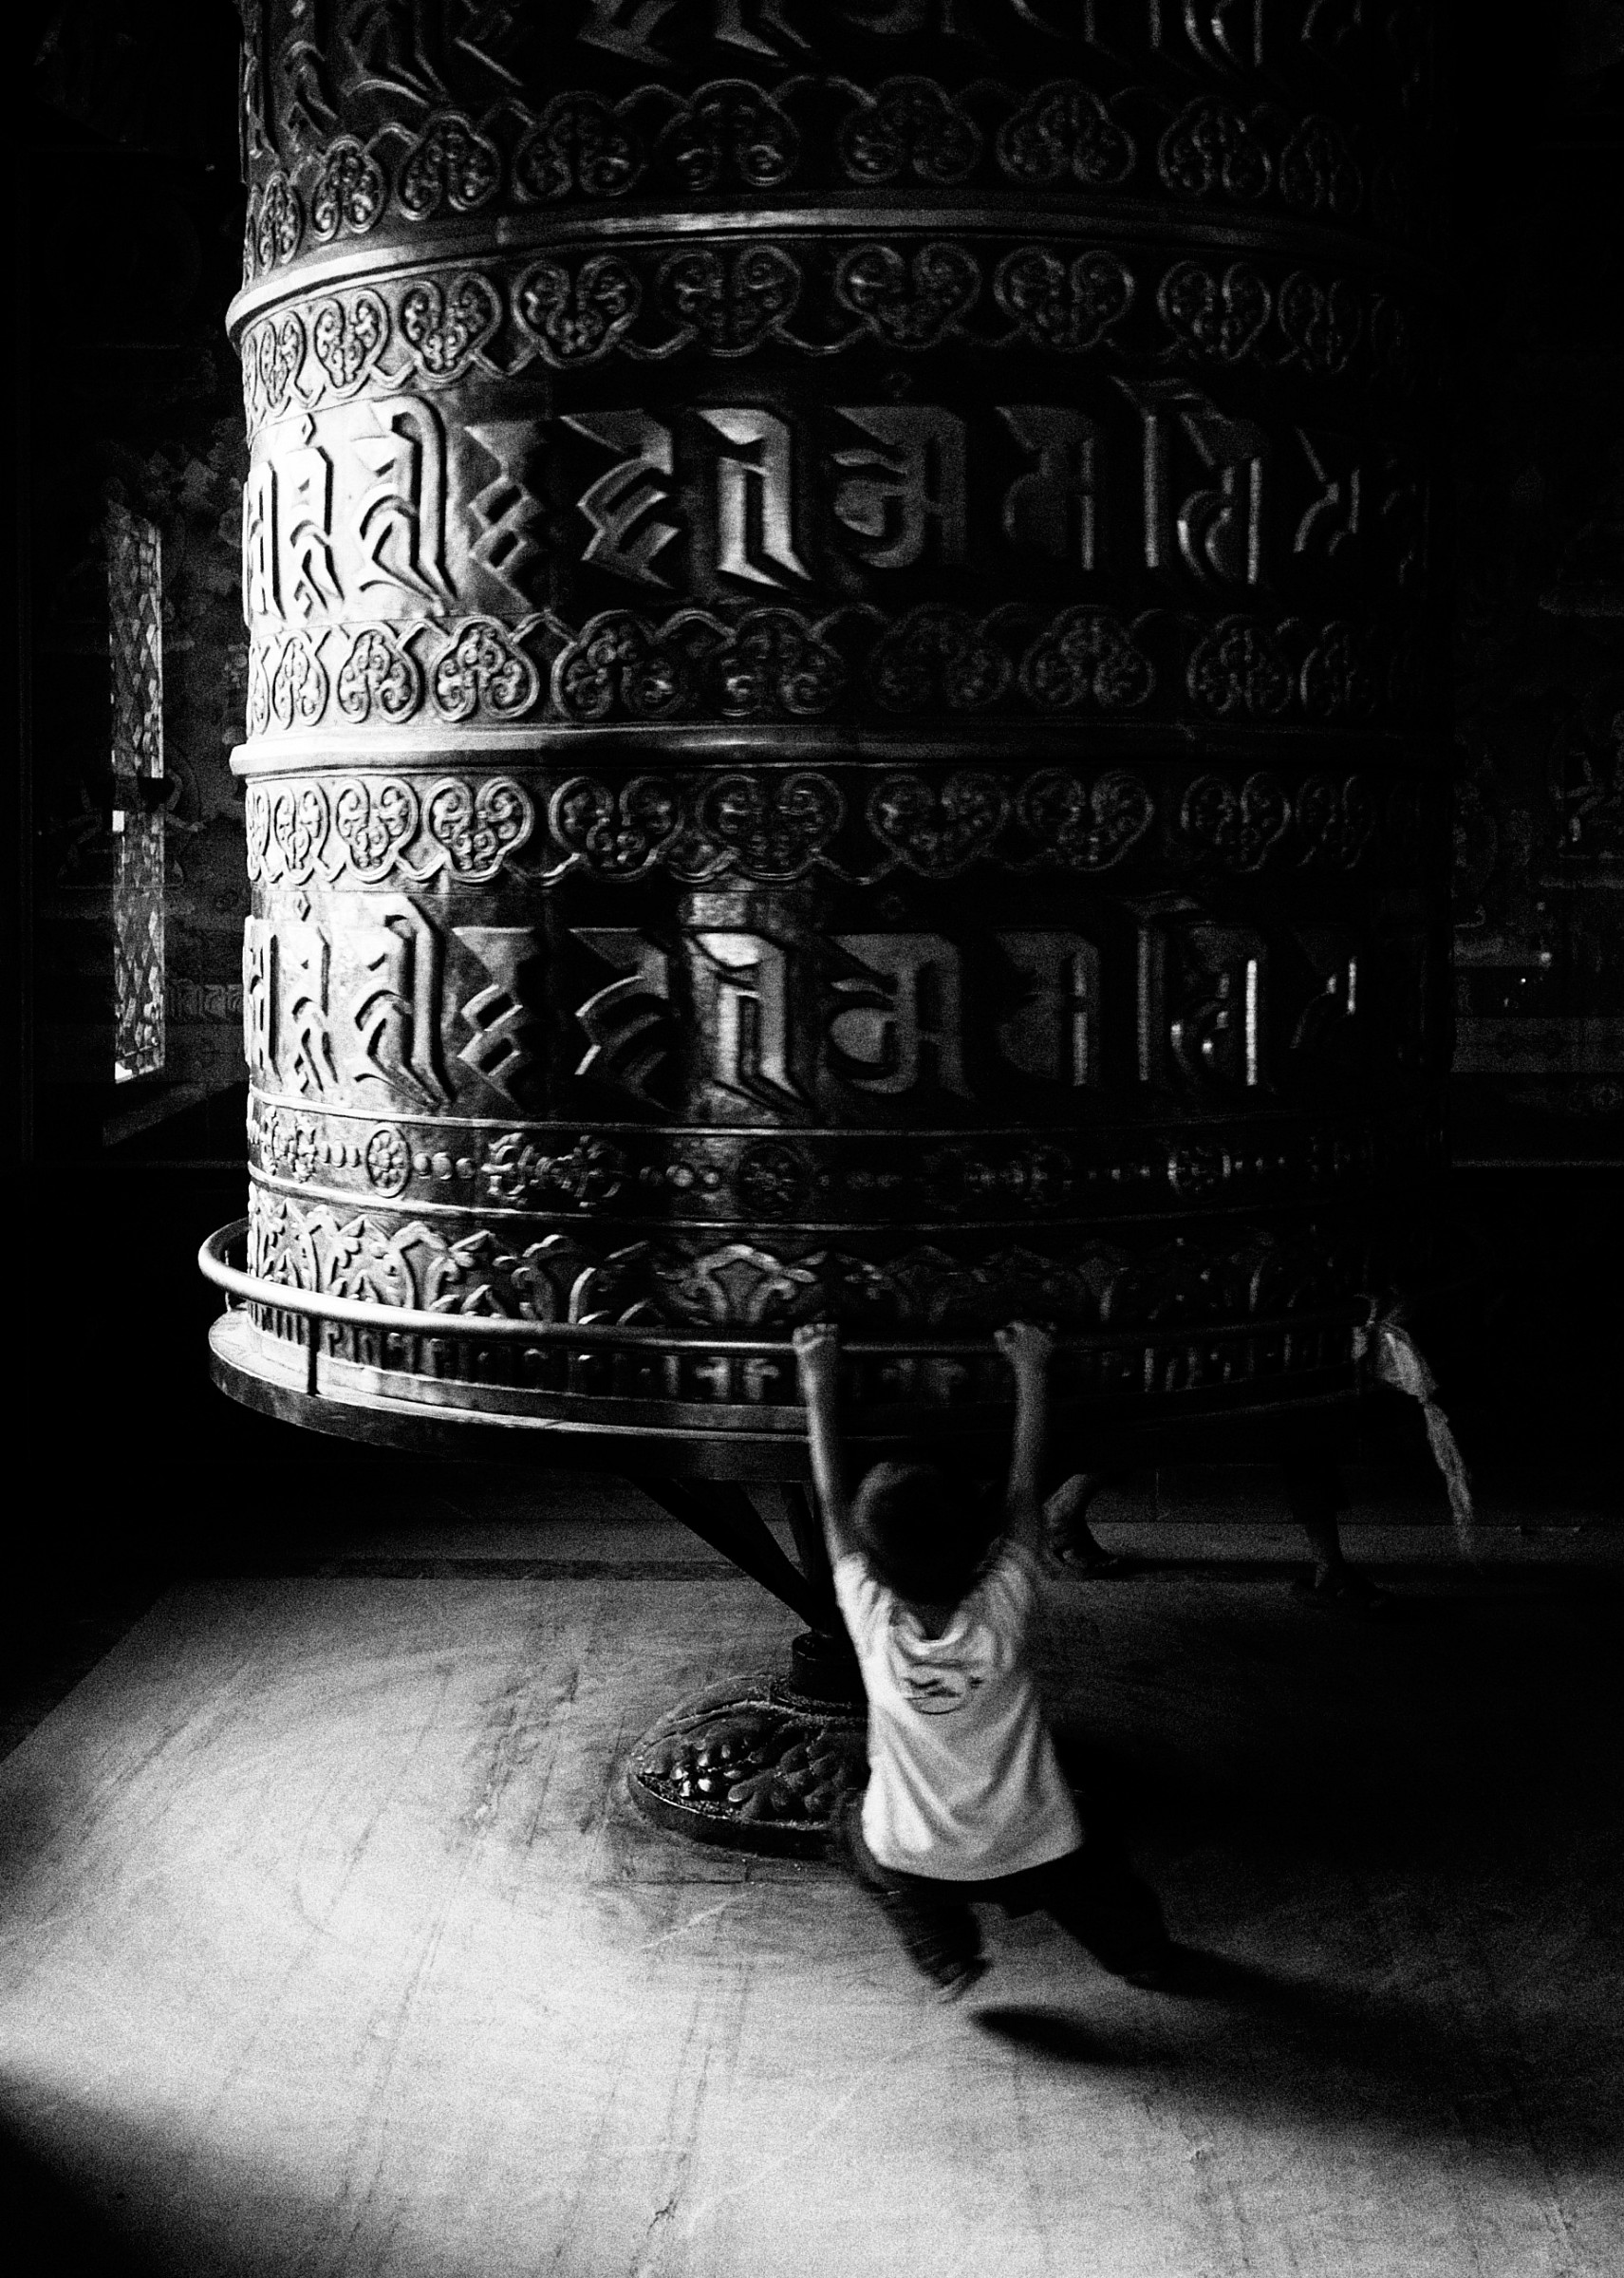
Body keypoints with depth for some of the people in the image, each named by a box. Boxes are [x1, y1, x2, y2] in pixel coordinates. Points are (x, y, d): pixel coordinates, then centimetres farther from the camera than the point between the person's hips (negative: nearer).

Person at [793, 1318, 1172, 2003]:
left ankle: (946, 1957, 26)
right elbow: (1023, 1495, -15)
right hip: (1029, 1850, 0)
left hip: (916, 1863, 0)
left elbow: (832, 1504, -16)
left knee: (862, 1837, 32)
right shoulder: (1001, 1612, -27)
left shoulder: (874, 1624, -26)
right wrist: (1031, 1375, -7)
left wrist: (820, 1387, -9)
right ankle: (1142, 1955, 50)